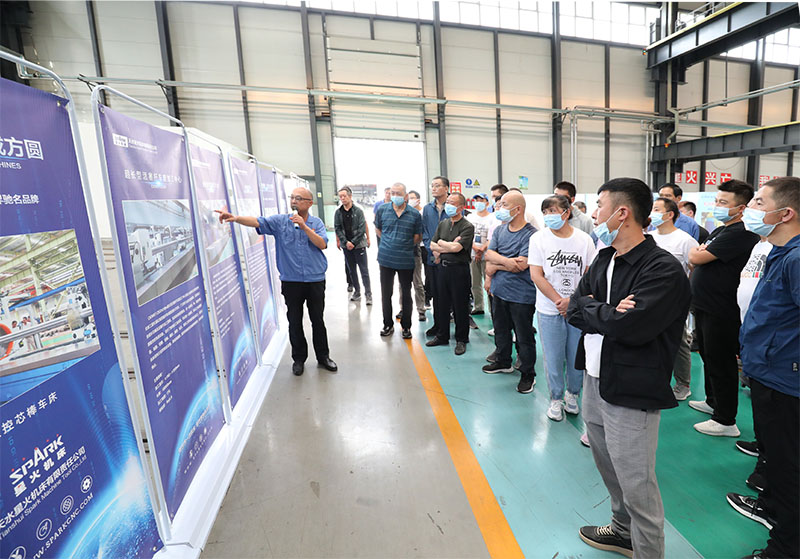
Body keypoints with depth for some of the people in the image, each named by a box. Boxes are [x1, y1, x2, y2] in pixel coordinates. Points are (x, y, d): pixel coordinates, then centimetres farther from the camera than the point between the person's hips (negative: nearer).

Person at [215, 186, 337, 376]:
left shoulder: (316, 223, 2)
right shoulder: (280, 221, 1)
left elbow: (322, 244, -12)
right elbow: (257, 222, -13)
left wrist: (304, 226, -20)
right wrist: (235, 218, -30)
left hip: (315, 280, 0)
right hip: (291, 281, 0)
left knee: (318, 320, 10)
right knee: (295, 321, 10)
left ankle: (323, 356, 27)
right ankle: (299, 358, 27)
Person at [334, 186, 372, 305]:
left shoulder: (358, 211, -6)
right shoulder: (338, 212, 3)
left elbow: (362, 229, -9)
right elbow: (337, 229, 2)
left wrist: (353, 242, -13)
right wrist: (346, 242, -10)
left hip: (359, 244, -3)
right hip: (346, 245, 4)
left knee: (364, 270, -1)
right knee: (351, 270, 12)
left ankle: (368, 294, 5)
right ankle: (357, 292, 24)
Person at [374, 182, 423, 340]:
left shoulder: (415, 214, -2)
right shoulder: (382, 211, 1)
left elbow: (418, 236, 5)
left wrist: (406, 246, 0)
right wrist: (389, 243, 7)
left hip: (406, 260, -1)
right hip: (386, 259, 1)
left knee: (406, 294, 9)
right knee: (386, 293, 9)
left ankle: (406, 326, 23)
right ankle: (388, 324, 25)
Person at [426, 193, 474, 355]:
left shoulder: (467, 227, -9)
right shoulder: (443, 224, 12)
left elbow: (456, 248, -20)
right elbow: (432, 246, 9)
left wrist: (441, 243, -4)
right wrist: (449, 246, -7)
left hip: (459, 270, -6)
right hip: (442, 267, 6)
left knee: (460, 307, 4)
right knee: (441, 304, 13)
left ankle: (461, 340, 18)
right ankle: (442, 336, 28)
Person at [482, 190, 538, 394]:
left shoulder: (531, 234, -15)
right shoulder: (499, 230, 8)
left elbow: (520, 265, -21)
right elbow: (489, 254, 0)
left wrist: (495, 266, -9)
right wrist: (507, 261, -18)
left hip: (521, 295, -7)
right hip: (499, 290, 7)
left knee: (524, 336, 5)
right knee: (501, 329, 21)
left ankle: (528, 374, 22)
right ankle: (503, 361, 41)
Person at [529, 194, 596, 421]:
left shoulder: (584, 239, 0)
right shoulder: (538, 238, -4)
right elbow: (536, 275, -9)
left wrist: (572, 300, -15)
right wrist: (560, 301, -14)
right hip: (549, 310, -1)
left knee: (577, 356, 11)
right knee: (553, 358, 7)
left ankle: (572, 394, 36)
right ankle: (556, 398, 28)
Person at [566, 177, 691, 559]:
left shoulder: (664, 269, -18)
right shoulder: (604, 259, 8)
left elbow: (628, 327, -29)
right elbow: (575, 309, 4)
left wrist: (590, 309, -12)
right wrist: (608, 312, -16)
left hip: (630, 395, -8)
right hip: (594, 381, 8)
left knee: (637, 487, 6)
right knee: (609, 468, 25)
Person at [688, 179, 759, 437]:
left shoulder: (738, 234, -19)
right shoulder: (719, 231, 13)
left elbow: (696, 257, -21)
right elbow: (695, 260, 16)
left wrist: (696, 251, -2)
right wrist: (699, 252, -3)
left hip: (721, 311, -10)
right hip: (705, 305, 10)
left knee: (720, 362, 1)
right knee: (708, 355, 22)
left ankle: (725, 421, 14)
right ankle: (713, 401, 39)